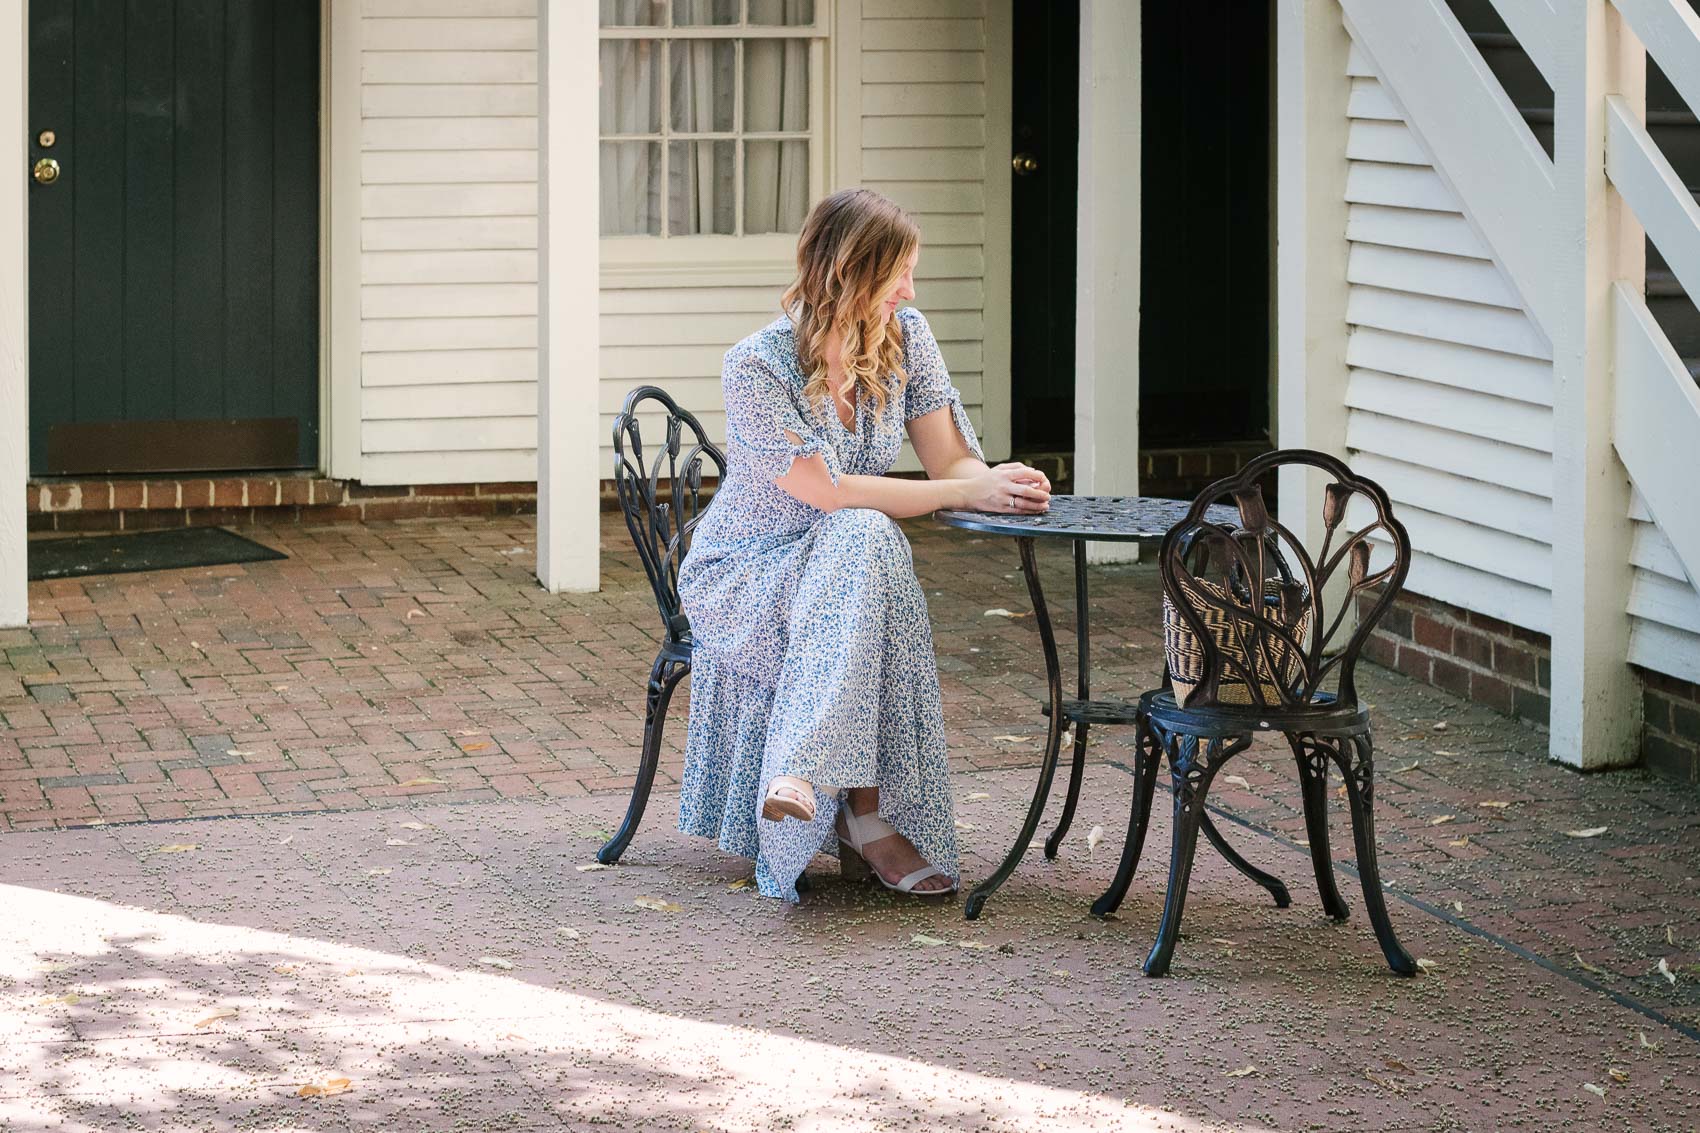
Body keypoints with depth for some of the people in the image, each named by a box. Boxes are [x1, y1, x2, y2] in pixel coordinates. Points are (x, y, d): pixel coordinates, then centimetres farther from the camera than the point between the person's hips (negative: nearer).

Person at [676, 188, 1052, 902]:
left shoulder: (906, 338, -2)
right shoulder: (757, 367, -19)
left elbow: (954, 461, -3)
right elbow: (826, 493, -25)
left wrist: (1005, 487, -27)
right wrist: (966, 494, -27)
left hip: (844, 576, 5)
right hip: (742, 577, -4)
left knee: (864, 543, -33)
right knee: (865, 538, -34)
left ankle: (801, 776, -32)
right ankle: (866, 816, -38)